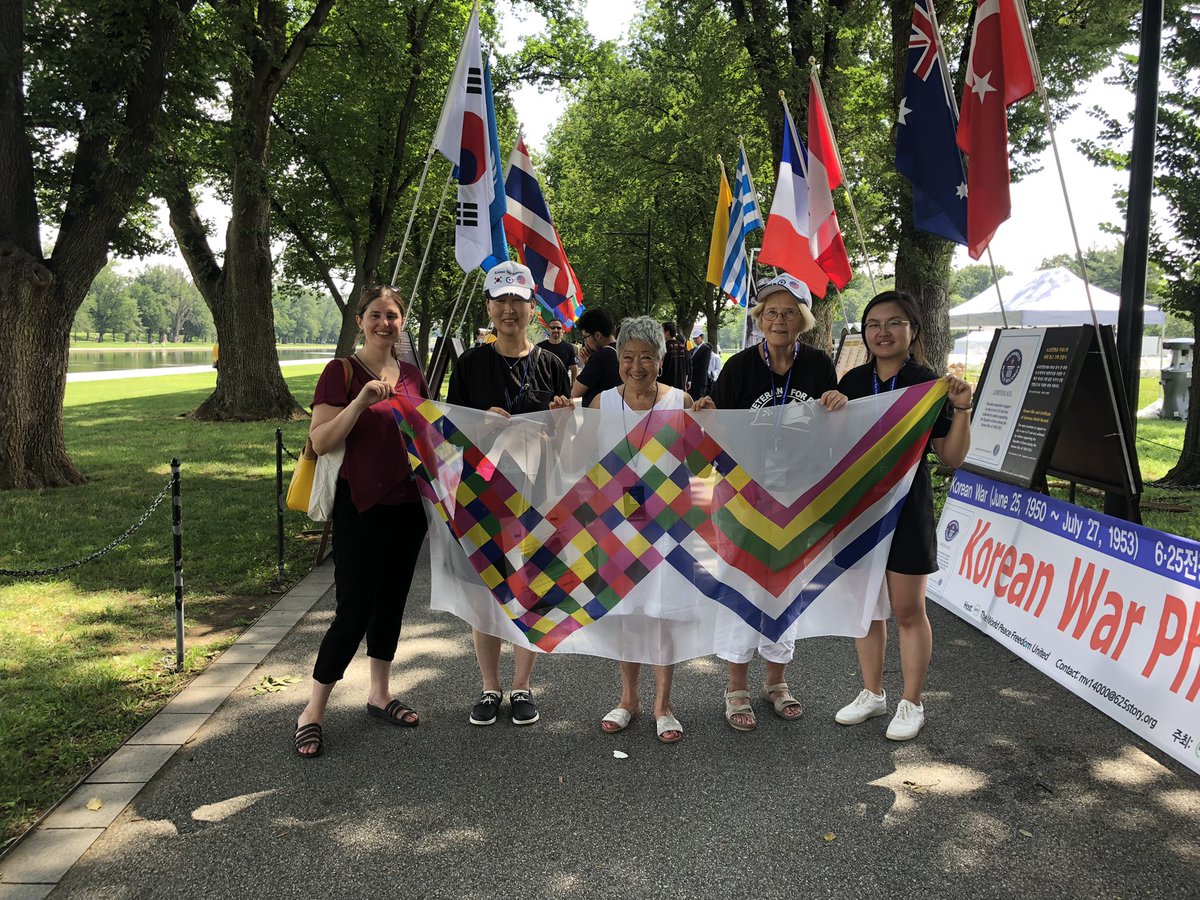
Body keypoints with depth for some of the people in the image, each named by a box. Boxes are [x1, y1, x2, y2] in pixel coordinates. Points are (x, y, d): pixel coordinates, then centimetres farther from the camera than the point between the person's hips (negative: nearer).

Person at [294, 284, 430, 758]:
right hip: (360, 506, -6)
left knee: (392, 601, 15)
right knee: (355, 607, -5)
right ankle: (312, 711, 9)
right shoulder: (342, 372, -8)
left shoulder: (412, 375, 9)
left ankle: (379, 694, 30)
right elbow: (321, 441, -16)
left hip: (407, 505, 6)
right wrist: (361, 400, -26)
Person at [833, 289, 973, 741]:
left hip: (906, 509, -4)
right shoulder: (853, 381, 4)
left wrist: (962, 409, -20)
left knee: (908, 610, 5)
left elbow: (952, 457, -6)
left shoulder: (928, 383, -8)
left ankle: (911, 704, 21)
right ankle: (872, 693, 30)